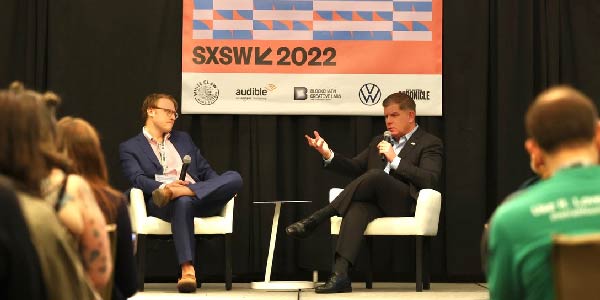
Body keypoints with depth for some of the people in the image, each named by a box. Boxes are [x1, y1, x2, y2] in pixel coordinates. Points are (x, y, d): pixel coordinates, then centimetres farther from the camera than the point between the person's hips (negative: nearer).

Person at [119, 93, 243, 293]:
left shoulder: (183, 139, 33)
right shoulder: (130, 147, 15)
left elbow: (205, 170, 29)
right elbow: (138, 179, -1)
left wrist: (223, 189, 7)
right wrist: (162, 186, -22)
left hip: (199, 196, 5)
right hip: (161, 204, -4)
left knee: (234, 178, -24)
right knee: (183, 202, -42)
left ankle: (177, 192, -38)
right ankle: (187, 270, -50)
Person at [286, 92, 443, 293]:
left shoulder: (429, 144, 8)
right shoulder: (378, 142, 29)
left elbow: (430, 181, -7)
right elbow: (355, 168, 26)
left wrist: (395, 160, -14)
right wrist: (328, 155, 7)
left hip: (405, 204, -5)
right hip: (375, 203, 5)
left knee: (375, 175, -34)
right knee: (357, 208, -34)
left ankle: (314, 221, -34)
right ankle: (340, 275, -48)